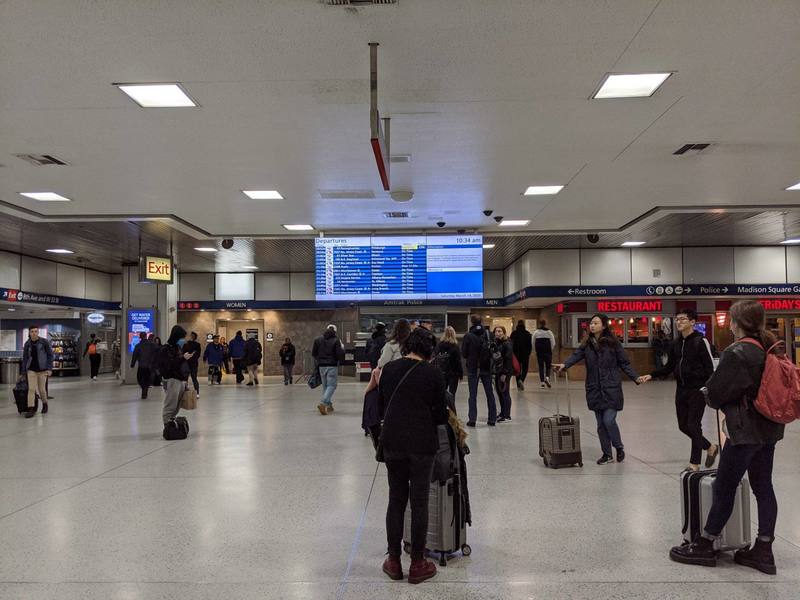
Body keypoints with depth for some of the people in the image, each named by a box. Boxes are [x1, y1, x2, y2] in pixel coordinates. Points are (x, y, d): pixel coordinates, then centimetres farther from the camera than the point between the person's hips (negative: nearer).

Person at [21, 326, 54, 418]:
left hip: (42, 369, -2)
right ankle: (31, 409, -5)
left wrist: (50, 368, -9)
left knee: (42, 389, 4)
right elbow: (25, 359, 9)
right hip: (31, 370, 2)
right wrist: (23, 373, 10)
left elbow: (50, 355, -2)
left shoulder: (44, 342, -6)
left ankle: (45, 404, 29)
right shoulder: (27, 344, 1)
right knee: (31, 389, -7)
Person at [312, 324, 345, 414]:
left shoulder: (318, 340, 4)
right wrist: (342, 348, 7)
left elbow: (313, 353, 7)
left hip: (321, 366, 5)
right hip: (332, 366, -5)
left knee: (325, 385, 15)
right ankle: (323, 403, -19)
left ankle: (329, 405, 18)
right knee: (331, 385, -1)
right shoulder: (336, 340, -9)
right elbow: (340, 354, -13)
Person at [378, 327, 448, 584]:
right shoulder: (433, 373, -9)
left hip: (393, 443, 3)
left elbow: (380, 409, 9)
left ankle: (394, 562, 21)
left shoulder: (389, 369, 1)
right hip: (422, 445, -3)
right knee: (419, 503, 7)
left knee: (396, 500, 13)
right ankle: (417, 565, 17)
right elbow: (441, 416, -4)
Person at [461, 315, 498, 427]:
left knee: (473, 395, 3)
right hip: (486, 367, 3)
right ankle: (492, 419, 15)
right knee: (489, 394, 11)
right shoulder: (488, 334, -2)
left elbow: (464, 353, -8)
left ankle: (472, 419, -1)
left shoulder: (468, 336, -11)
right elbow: (493, 351, 1)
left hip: (473, 368, -3)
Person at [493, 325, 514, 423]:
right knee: (499, 393, 13)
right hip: (497, 371, 8)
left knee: (505, 393, -3)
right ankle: (502, 413, 25)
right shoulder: (495, 343, 10)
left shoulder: (507, 344, -12)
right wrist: (493, 371, 9)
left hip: (505, 372, -8)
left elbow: (508, 360, -16)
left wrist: (505, 373, -19)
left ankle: (507, 416, 3)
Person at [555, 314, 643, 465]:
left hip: (611, 389, -4)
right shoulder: (587, 344, 6)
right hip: (594, 390, 4)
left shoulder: (613, 343, -4)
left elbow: (624, 363, 0)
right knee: (601, 424, 9)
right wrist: (564, 365, -30)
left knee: (609, 420, -10)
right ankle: (607, 454, 22)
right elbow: (576, 355, -11)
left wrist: (636, 377, -11)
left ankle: (619, 447, 17)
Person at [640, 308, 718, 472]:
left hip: (697, 391, -7)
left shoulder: (700, 341, -10)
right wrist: (652, 375, 2)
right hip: (681, 390, 7)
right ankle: (710, 447, 35)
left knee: (693, 426, -4)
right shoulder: (676, 344, 10)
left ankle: (694, 463, 10)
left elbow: (710, 367, -12)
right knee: (683, 426, 11)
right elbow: (669, 367, 14)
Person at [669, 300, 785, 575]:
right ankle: (763, 551, 19)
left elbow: (715, 394, -16)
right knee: (763, 487, 13)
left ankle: (705, 546, 13)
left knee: (724, 488, 2)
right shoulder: (771, 348, 5)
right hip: (769, 428, 8)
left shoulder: (736, 353, -18)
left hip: (745, 431, -8)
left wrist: (708, 393, 6)